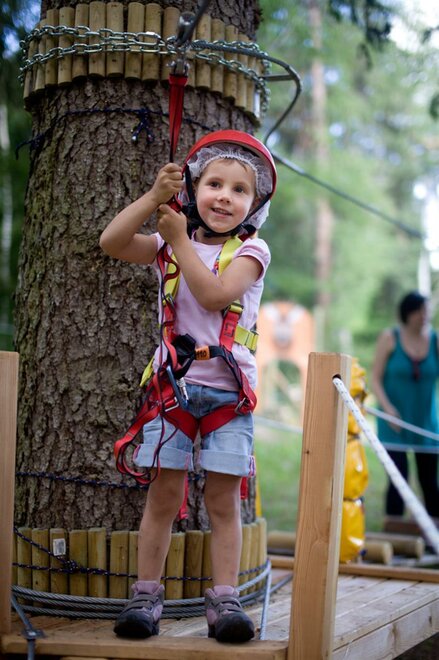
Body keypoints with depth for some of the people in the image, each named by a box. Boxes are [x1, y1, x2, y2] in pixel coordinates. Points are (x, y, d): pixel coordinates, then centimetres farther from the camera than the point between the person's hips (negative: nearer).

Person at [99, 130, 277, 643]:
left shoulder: (250, 250, 1)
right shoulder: (172, 245, 10)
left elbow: (214, 294, -16)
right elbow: (112, 243, -3)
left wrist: (180, 239, -10)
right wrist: (153, 197, -9)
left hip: (229, 388, -1)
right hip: (173, 384, 2)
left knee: (223, 497, 0)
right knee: (164, 492, 0)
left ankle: (224, 599, 5)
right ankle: (146, 594, 8)